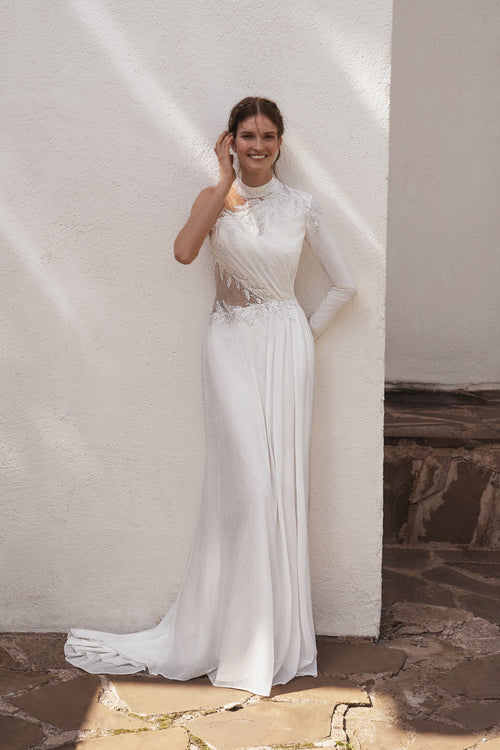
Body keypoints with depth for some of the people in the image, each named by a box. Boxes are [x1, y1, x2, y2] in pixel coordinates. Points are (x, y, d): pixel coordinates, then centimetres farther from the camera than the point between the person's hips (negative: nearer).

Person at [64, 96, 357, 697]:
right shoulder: (215, 198, 4)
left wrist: (310, 333, 3)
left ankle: (274, 636, 17)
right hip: (230, 344, -1)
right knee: (249, 484, -7)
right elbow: (184, 250, -18)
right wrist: (225, 181, -11)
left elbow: (344, 284, 11)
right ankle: (241, 642, 10)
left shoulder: (301, 207, 5)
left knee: (281, 484, 1)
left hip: (284, 345, 1)